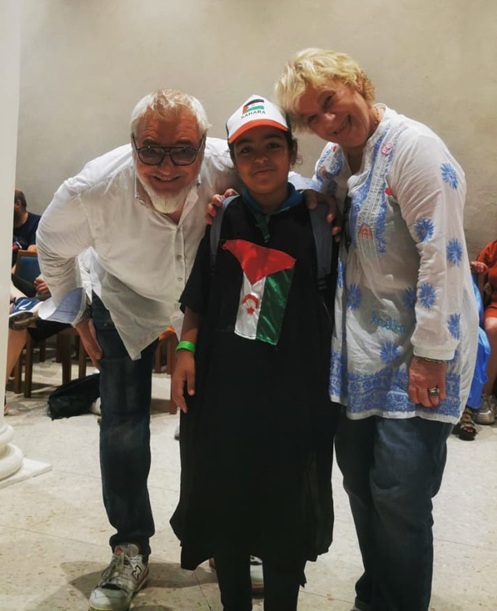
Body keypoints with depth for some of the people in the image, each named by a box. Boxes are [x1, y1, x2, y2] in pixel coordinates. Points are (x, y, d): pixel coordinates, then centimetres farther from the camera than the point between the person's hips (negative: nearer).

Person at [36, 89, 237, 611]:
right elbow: (52, 245, -7)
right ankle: (130, 553, 20)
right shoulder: (92, 190, -29)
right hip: (126, 305, 0)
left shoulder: (229, 170, -31)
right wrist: (76, 315, -2)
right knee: (122, 430, 0)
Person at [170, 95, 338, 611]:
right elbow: (198, 295, 11)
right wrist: (186, 348, 1)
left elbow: (338, 305, 2)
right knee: (223, 502, 13)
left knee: (287, 509, 10)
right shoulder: (222, 219, 5)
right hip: (222, 388, 2)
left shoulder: (318, 222, -2)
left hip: (294, 393, -2)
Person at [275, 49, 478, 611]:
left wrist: (431, 354, -19)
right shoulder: (333, 158, 9)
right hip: (357, 352, 8)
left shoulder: (413, 147, -15)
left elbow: (442, 256, -19)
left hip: (415, 354, -7)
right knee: (360, 481, 17)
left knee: (400, 496, -1)